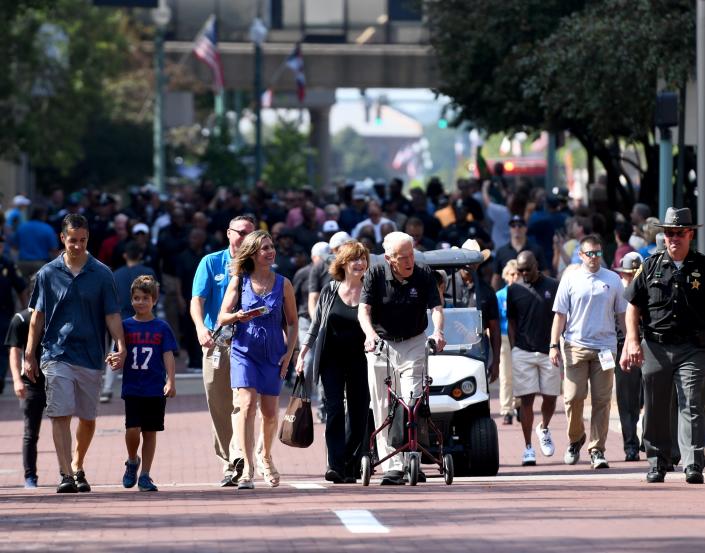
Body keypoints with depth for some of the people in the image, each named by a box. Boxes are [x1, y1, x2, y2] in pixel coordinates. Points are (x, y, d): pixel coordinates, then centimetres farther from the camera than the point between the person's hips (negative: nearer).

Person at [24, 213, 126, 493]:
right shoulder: (48, 273, 4)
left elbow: (112, 315, 3)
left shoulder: (101, 274, 3)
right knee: (60, 415, -11)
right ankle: (66, 474, -16)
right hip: (57, 355, -1)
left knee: (88, 418, 9)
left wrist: (121, 346, -11)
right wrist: (29, 356, 6)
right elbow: (37, 317, 9)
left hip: (91, 356, 1)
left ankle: (78, 468, 29)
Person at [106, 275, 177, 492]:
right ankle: (132, 462, 16)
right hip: (132, 389, 0)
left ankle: (145, 475, 12)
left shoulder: (162, 328, 3)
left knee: (150, 432, 4)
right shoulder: (126, 326, 5)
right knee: (132, 429, -12)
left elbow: (168, 356, 0)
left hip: (156, 390, 0)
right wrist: (114, 361, -15)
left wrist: (171, 381, -11)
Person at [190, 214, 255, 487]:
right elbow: (197, 299, -3)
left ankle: (239, 456, -28)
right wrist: (201, 327, -22)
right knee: (218, 407, 4)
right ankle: (228, 462, 14)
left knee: (241, 402, -17)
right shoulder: (211, 263, 7)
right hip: (216, 341, 1)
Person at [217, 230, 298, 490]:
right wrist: (238, 316, -21)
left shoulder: (283, 284, 2)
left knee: (270, 412, 7)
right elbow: (222, 317, 1)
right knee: (247, 404, -18)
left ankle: (265, 456, 36)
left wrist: (288, 353, -2)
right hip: (244, 351, -2)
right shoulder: (239, 281, -1)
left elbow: (293, 322, 9)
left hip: (273, 354, 2)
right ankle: (247, 468, -19)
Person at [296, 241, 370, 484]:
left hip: (359, 361, 0)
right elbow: (316, 325, 14)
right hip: (332, 360, 0)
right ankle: (335, 464, -15)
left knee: (358, 412, 1)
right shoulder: (330, 291, 5)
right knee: (334, 409, -10)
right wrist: (303, 353, 11)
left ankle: (350, 466, 8)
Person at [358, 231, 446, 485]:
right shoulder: (375, 275, -7)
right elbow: (364, 309, -14)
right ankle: (391, 466, 1)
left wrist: (438, 331, -33)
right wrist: (370, 333, -34)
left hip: (413, 344, -1)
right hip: (380, 344, 1)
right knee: (382, 410, -2)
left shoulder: (424, 276, -5)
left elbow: (436, 307, -12)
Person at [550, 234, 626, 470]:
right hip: (576, 346, -1)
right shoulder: (570, 279, 5)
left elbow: (622, 314, 15)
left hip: (604, 346, 1)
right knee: (573, 397, -6)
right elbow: (560, 314, 4)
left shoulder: (613, 280, 10)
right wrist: (554, 345, -3)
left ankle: (597, 450, 1)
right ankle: (575, 438, 18)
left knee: (602, 400, -2)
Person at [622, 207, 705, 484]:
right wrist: (633, 341, -1)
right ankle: (657, 463, 17)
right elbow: (633, 305, 10)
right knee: (655, 409, 7)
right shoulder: (651, 266, 8)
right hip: (655, 348, 2)